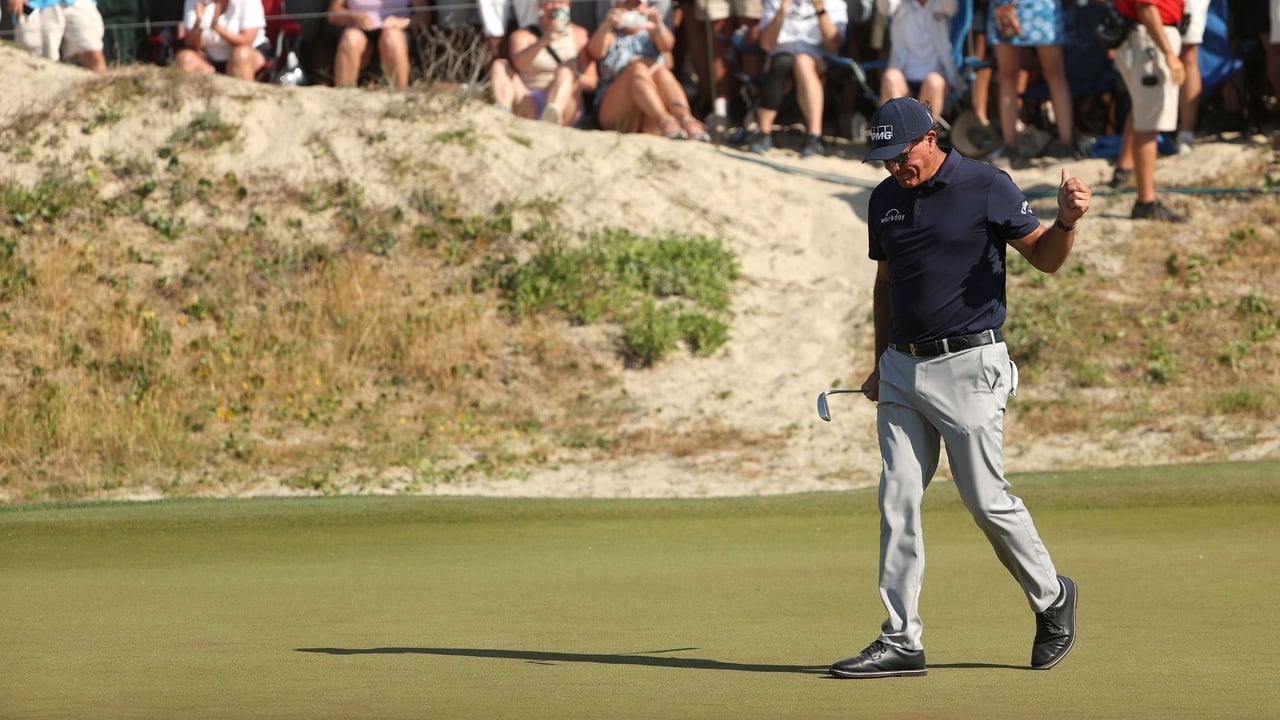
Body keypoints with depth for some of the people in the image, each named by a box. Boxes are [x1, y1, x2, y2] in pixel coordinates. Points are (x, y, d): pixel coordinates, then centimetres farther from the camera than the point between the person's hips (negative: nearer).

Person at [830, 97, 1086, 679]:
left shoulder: (985, 187, -7)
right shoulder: (885, 200, 10)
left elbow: (1045, 258, -5)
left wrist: (1067, 221, -26)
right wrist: (881, 365, 21)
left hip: (968, 367, -6)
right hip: (904, 370, 6)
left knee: (986, 499, -5)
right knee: (897, 501, 0)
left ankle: (1052, 599, 18)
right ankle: (901, 642, 1)